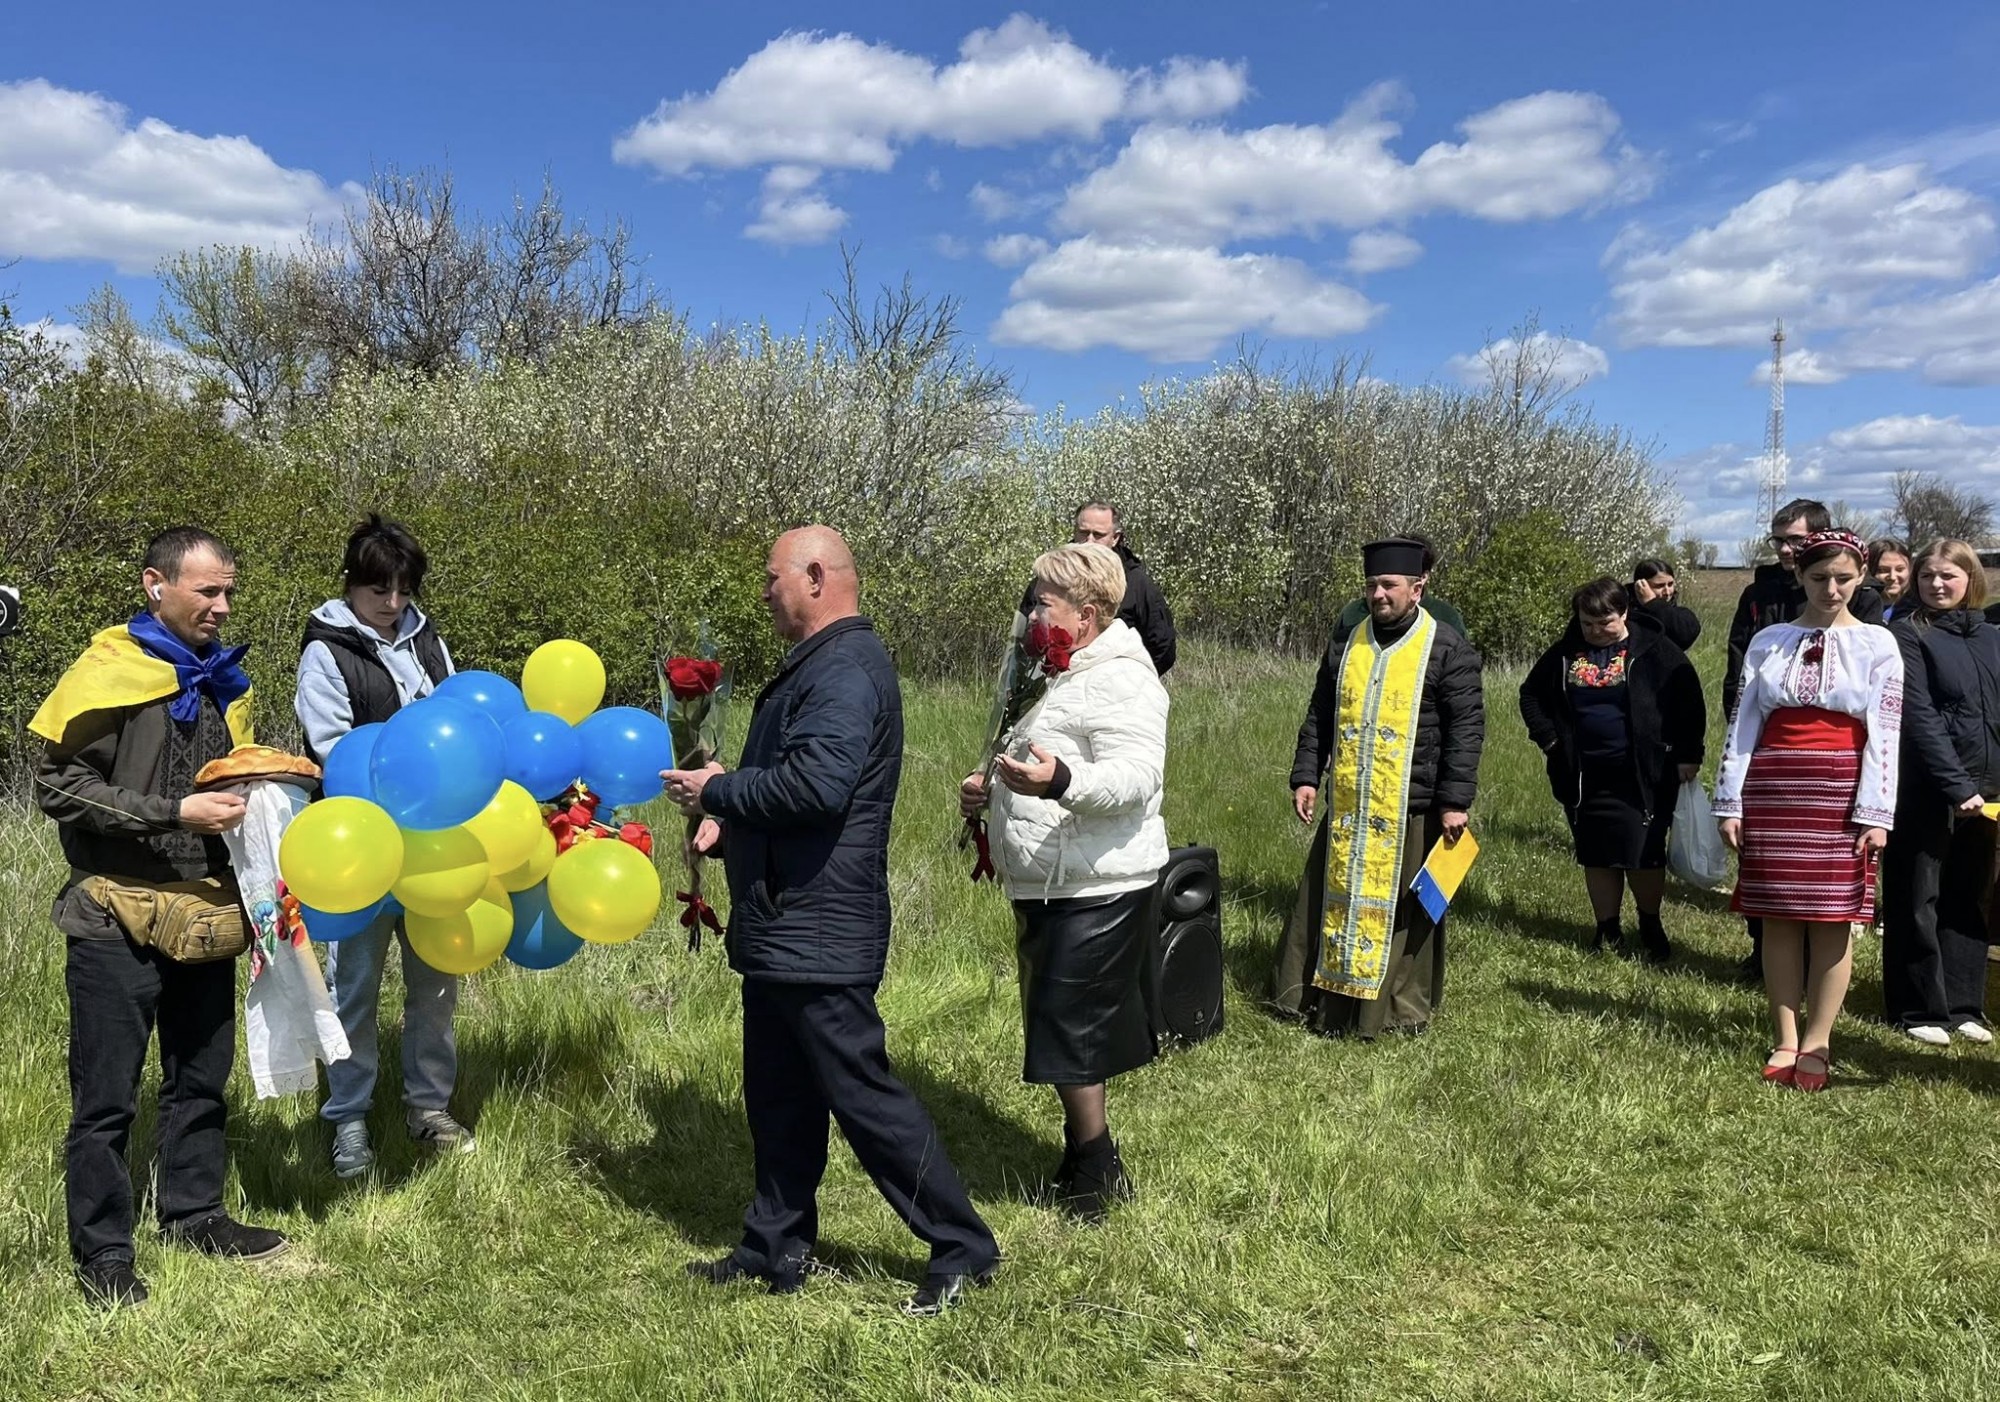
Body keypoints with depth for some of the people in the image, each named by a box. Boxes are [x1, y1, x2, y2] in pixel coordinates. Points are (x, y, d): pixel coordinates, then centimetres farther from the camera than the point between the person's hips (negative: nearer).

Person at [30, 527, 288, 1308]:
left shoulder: (220, 680, 9)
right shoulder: (108, 674, -11)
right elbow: (58, 787, -15)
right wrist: (175, 813, -21)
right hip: (118, 921, -6)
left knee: (201, 1076, 16)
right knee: (107, 1095, 4)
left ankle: (192, 1214, 31)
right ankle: (102, 1252, 16)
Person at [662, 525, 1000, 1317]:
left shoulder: (847, 670, -19)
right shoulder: (818, 664, 15)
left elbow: (815, 783, -31)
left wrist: (717, 791, -16)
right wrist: (729, 818, 4)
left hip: (818, 933, -11)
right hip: (783, 926, 11)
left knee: (861, 1094, -2)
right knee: (777, 1096, 18)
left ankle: (962, 1249, 12)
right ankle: (776, 1249, 32)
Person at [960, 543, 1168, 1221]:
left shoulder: (1120, 682, -17)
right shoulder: (1062, 675, 16)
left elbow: (1135, 778, -30)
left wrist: (1059, 781, -46)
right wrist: (994, 786, 14)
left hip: (1096, 892, -10)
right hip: (1047, 886, 10)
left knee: (1067, 1030, -6)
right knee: (1063, 1028, 17)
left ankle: (1098, 1170, 9)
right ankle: (1085, 1157, 30)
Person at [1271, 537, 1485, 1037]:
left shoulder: (1447, 648, -4)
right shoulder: (1348, 643, 10)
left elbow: (1466, 728, -7)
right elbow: (1319, 717, 15)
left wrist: (1455, 800, -13)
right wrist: (1306, 776, 6)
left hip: (1412, 809, -4)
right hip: (1346, 806, 4)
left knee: (1406, 910, 6)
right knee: (1333, 898, 11)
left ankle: (1405, 1006, 20)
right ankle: (1319, 995, 23)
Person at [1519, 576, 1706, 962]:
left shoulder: (1655, 651, -4)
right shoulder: (1565, 653, 6)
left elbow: (1689, 702, -2)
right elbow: (1530, 694, 19)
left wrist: (1688, 756, -6)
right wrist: (1548, 739, 7)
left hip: (1640, 776, -4)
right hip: (1584, 776, 4)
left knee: (1643, 854, -3)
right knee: (1596, 856, 10)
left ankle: (1651, 926, 21)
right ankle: (1607, 930, 24)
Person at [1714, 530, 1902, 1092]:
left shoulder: (1877, 644, 3)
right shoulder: (1768, 642, 8)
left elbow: (1884, 734, -2)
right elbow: (1743, 724, 6)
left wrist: (1876, 812, -9)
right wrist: (1730, 802, 2)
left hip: (1840, 793, -1)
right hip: (1773, 790, 2)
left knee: (1832, 917, 0)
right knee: (1779, 916, 3)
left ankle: (1817, 1043, 10)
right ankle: (1785, 1043, 11)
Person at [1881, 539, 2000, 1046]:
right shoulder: (1908, 634, -5)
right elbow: (1920, 717, -13)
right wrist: (1957, 786, -19)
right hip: (1926, 791, -5)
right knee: (1917, 901, 3)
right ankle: (1919, 1010, 11)